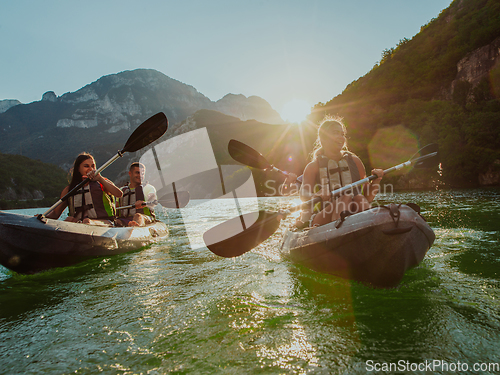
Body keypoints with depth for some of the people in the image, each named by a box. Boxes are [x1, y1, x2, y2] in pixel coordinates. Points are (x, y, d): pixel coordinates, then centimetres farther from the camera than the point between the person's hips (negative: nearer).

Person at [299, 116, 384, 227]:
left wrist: (375, 181, -6)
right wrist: (315, 196, -34)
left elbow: (368, 198, 14)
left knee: (359, 199, -26)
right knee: (345, 198, -30)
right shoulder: (313, 166, 8)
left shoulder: (354, 161, 17)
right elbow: (303, 193, -11)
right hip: (323, 220, -3)